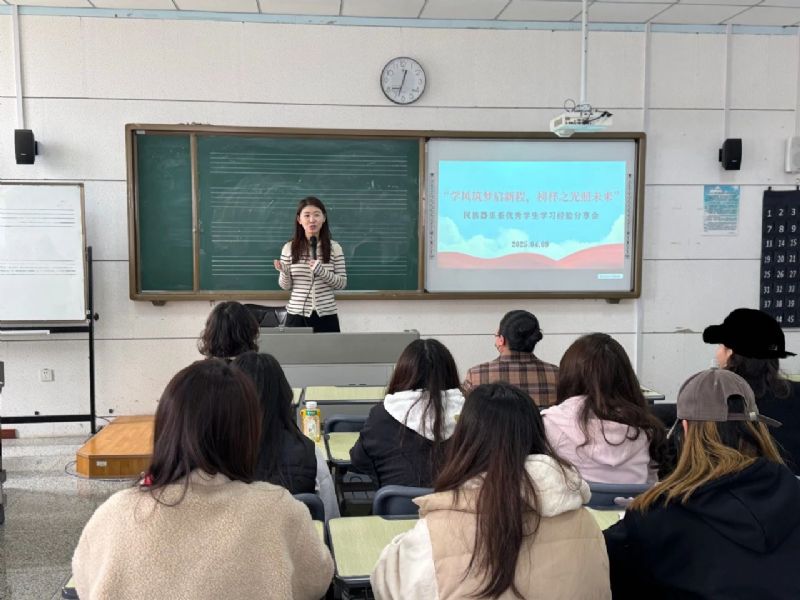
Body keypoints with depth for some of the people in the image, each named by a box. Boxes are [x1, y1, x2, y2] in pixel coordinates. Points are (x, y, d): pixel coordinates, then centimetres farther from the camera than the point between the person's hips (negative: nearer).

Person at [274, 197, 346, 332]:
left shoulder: (334, 248, 0)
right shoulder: (289, 248, 1)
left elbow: (342, 283, -1)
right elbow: (285, 286, 4)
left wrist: (322, 272, -16)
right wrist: (284, 272, -16)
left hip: (326, 315, 0)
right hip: (297, 315, 0)